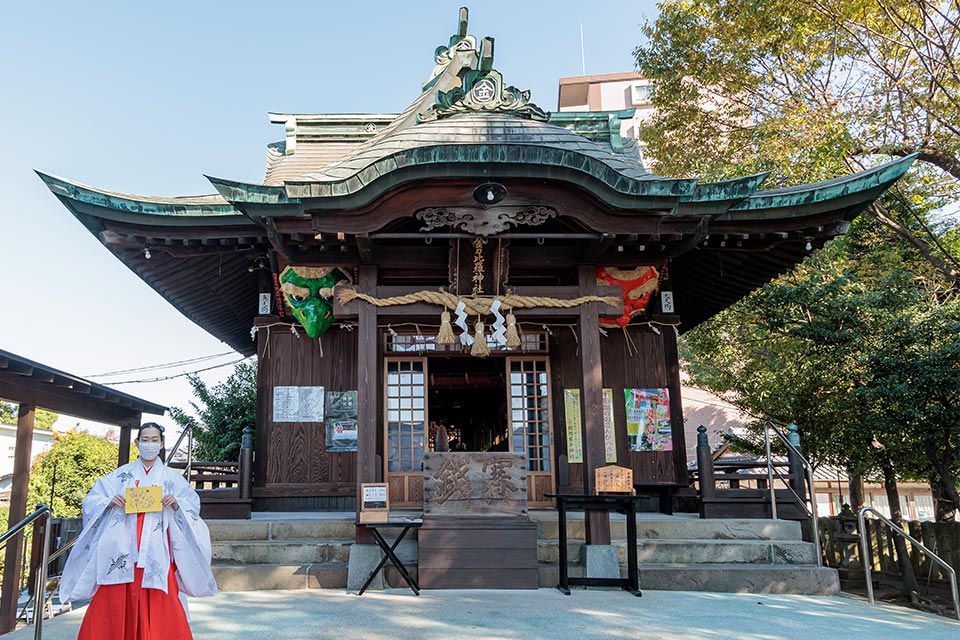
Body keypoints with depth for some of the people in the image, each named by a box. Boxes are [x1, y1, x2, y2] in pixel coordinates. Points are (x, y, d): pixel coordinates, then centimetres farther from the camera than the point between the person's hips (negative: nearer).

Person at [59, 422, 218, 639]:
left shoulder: (172, 477, 9)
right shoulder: (121, 475, 11)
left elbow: (193, 506, 6)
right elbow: (91, 500, 9)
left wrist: (176, 504, -13)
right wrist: (109, 501, -10)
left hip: (156, 554, -1)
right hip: (123, 552, 1)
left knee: (159, 609, -6)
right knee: (115, 607, -1)